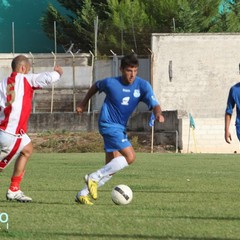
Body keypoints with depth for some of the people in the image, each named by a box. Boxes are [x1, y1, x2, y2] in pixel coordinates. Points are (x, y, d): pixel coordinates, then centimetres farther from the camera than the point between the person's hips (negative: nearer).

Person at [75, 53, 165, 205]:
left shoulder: (142, 85, -6)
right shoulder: (111, 83, -12)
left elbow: (154, 104, -17)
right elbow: (96, 86, 10)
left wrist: (158, 113, -40)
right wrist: (83, 104, 21)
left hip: (121, 128, 6)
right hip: (109, 125, -6)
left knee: (112, 168, 5)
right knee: (130, 156, -22)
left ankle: (83, 194, 15)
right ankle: (94, 177, -15)